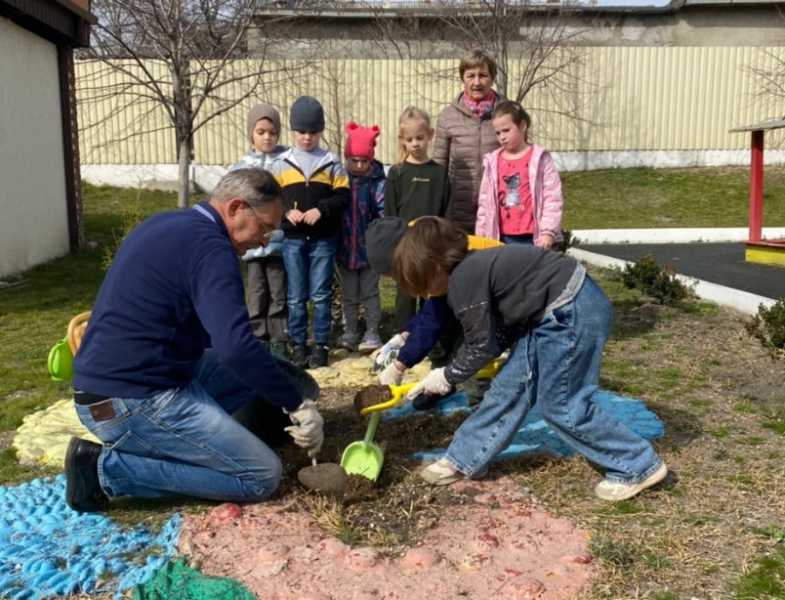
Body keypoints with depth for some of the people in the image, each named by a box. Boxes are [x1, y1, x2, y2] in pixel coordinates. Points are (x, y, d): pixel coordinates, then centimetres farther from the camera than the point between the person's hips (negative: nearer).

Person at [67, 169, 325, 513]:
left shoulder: (169, 224, 13)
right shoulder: (209, 246, -17)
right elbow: (237, 349, -30)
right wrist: (298, 405, -18)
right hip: (131, 402, -10)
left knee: (262, 372, 14)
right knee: (262, 476, -7)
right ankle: (108, 468, -6)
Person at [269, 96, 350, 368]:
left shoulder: (331, 162, 1)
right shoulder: (282, 163, 3)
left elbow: (343, 196, -1)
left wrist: (321, 209, -16)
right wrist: (286, 212, -15)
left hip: (323, 239, -1)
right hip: (293, 239, 1)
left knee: (321, 295, 4)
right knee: (296, 296, 7)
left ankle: (321, 344, 14)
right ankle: (298, 344, 18)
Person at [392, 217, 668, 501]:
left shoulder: (462, 281, -18)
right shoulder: (471, 269, 11)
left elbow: (482, 346, -12)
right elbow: (498, 332, 12)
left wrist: (448, 376, 4)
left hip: (572, 312, -10)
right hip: (551, 312, 10)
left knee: (561, 405, 1)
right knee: (509, 386, 13)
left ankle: (639, 466, 16)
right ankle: (463, 459, 24)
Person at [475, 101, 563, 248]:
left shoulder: (539, 158, -3)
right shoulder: (492, 162, 7)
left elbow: (552, 197, -6)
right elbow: (485, 202, 11)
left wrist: (548, 232, -13)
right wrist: (481, 236, 9)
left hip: (533, 237, -3)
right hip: (504, 238, 3)